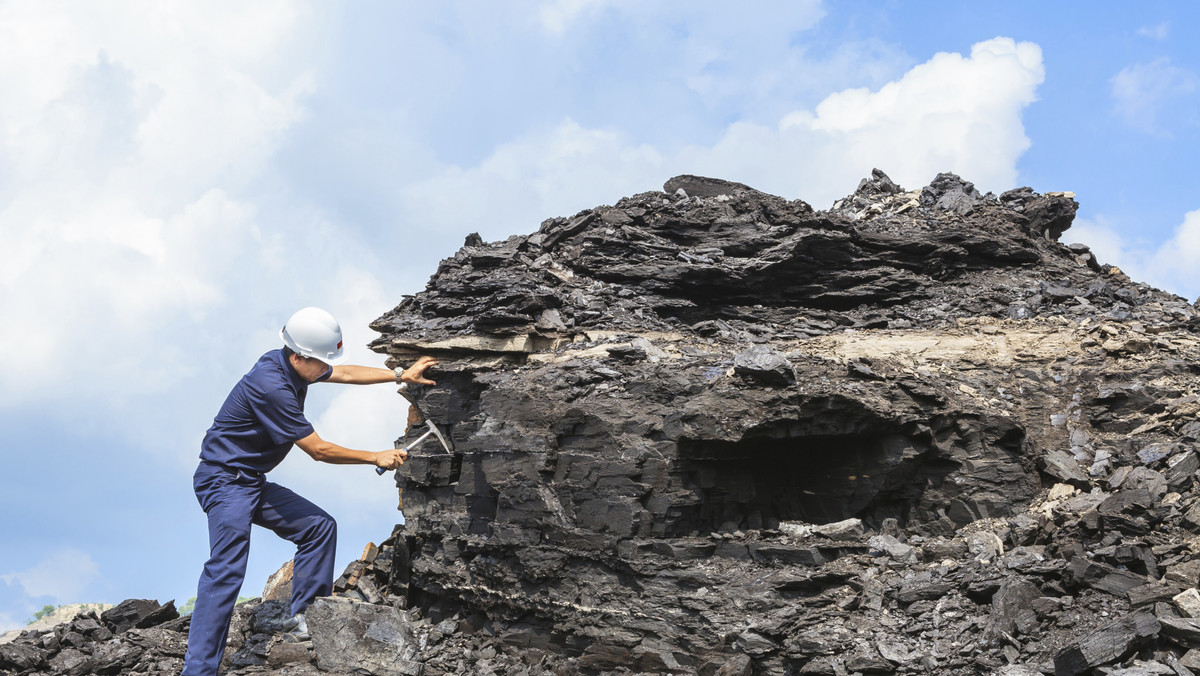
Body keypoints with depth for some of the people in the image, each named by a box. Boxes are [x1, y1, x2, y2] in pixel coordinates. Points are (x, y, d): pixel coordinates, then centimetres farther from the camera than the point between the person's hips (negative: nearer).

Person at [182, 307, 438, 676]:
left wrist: (401, 375, 20)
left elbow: (344, 374, 21)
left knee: (320, 526, 10)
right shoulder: (271, 386, -27)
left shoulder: (293, 365, 1)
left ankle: (305, 617, 16)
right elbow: (319, 450, -19)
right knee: (228, 566, -21)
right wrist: (377, 458, -9)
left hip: (253, 482, 10)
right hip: (225, 482, -10)